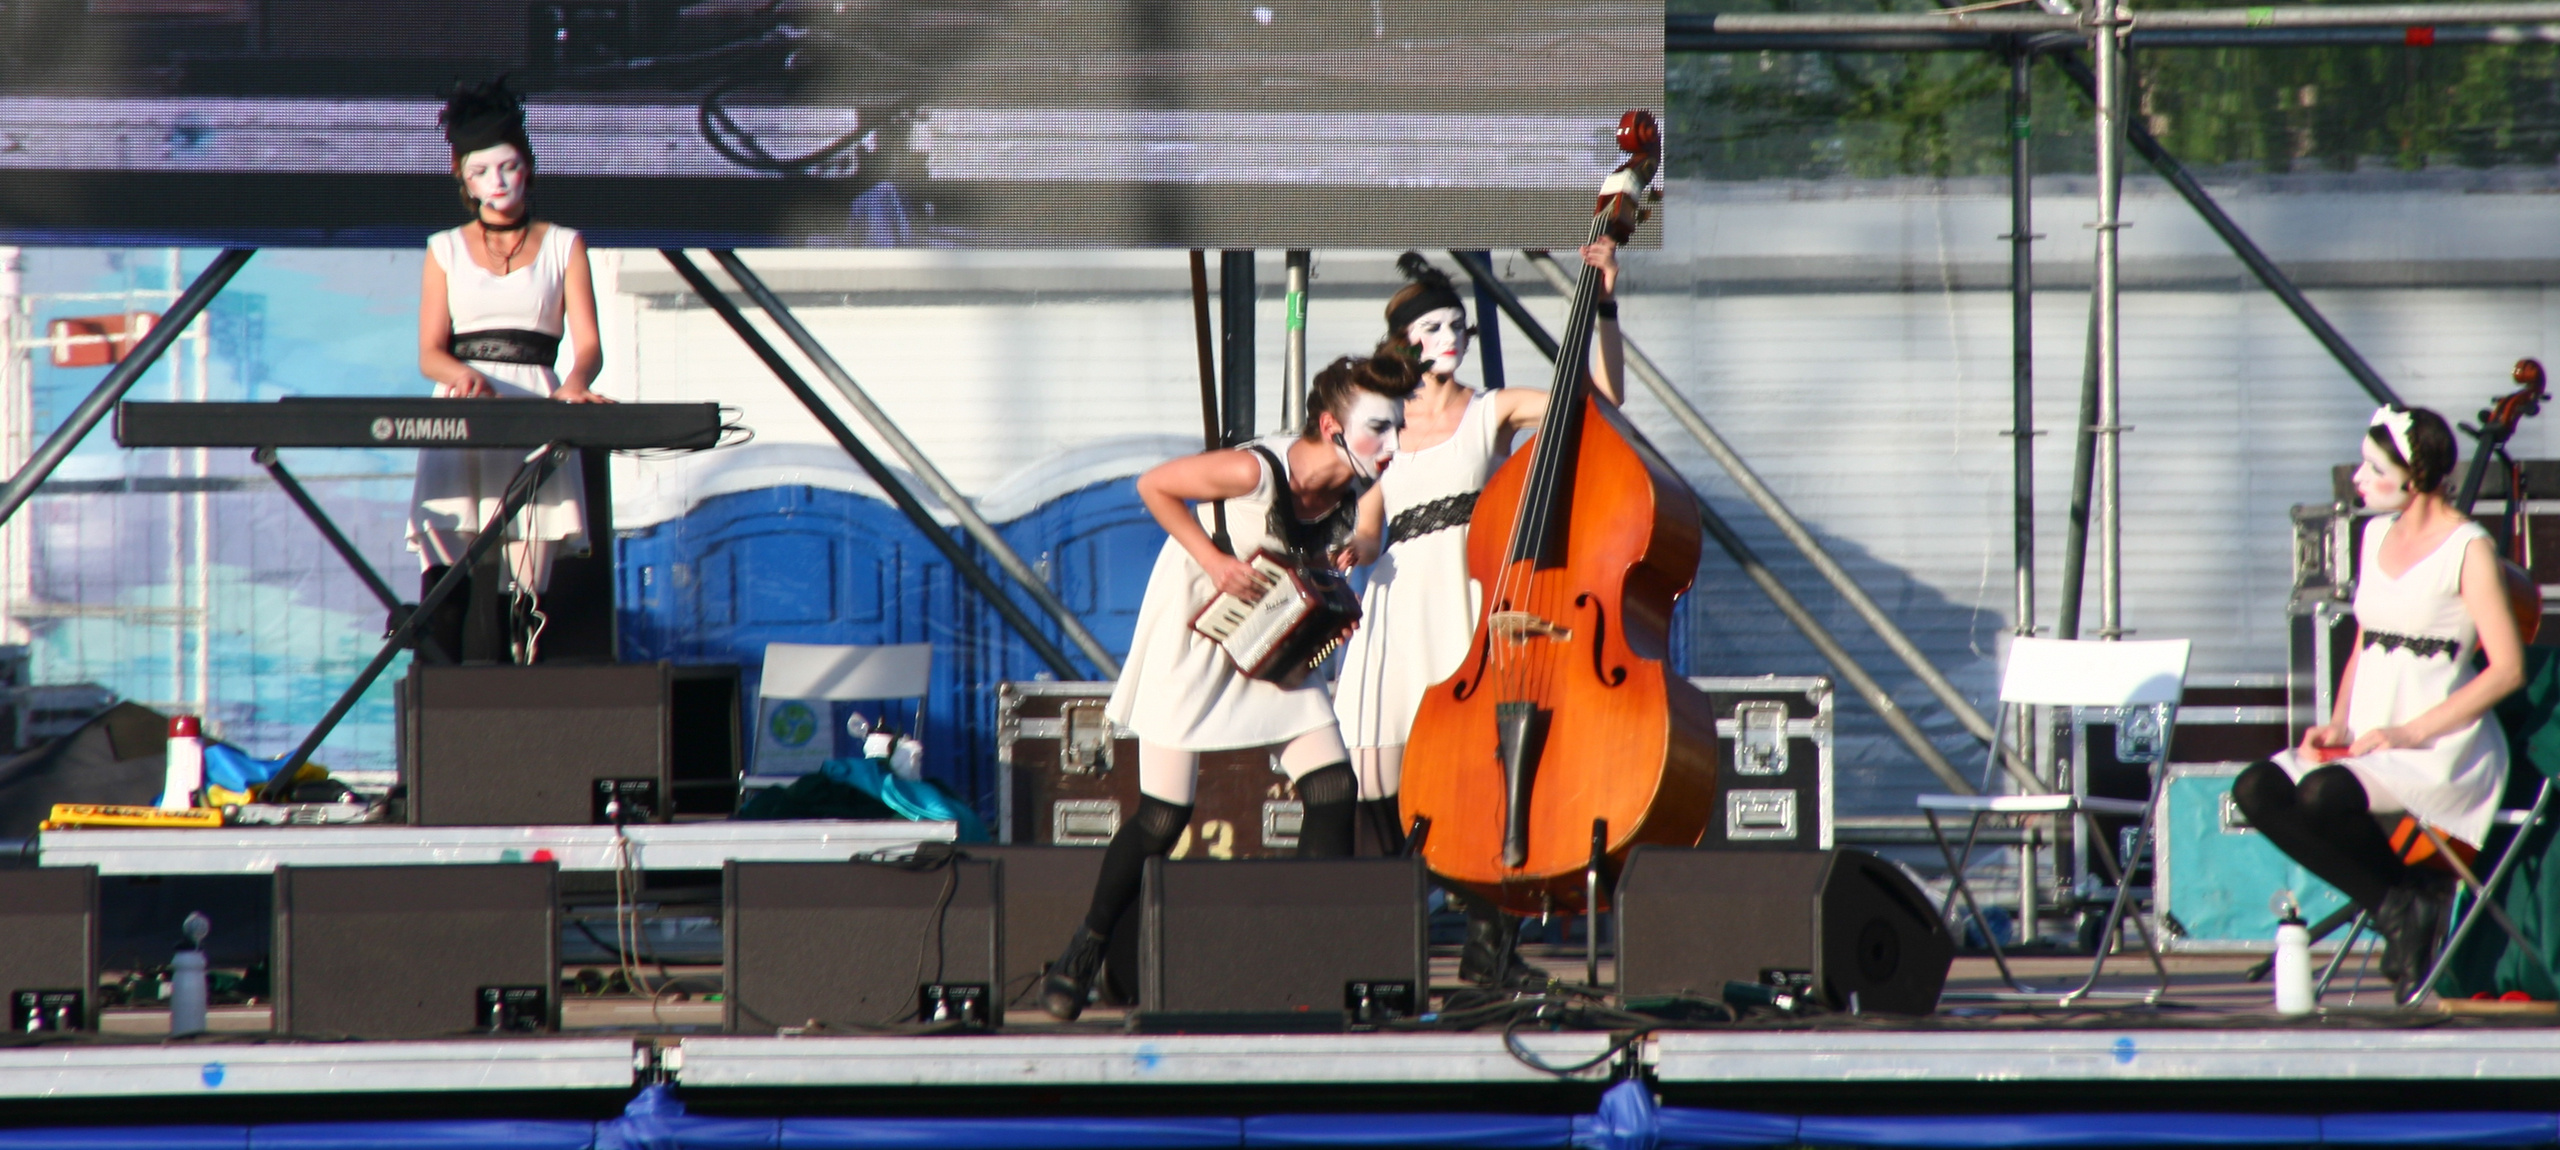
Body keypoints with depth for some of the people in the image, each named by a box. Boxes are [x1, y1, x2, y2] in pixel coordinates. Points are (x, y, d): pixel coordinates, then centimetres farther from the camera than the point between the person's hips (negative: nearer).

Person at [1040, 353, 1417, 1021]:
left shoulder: (1352, 491, -10)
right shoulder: (1256, 471, -30)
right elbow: (1155, 487, -17)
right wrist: (1212, 559, -23)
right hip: (1195, 633, -6)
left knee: (1333, 790, -8)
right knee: (1163, 817, -5)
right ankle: (1082, 958, 14)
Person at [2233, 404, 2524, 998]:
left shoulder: (2469, 550, -8)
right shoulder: (2378, 535, 15)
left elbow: (2507, 669, -13)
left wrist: (2411, 732, -19)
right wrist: (2339, 724, 3)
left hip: (2442, 747, -8)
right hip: (2371, 739, 8)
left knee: (2322, 793, -33)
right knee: (2257, 789, -17)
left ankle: (2409, 897, -8)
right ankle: (2393, 905, -11)